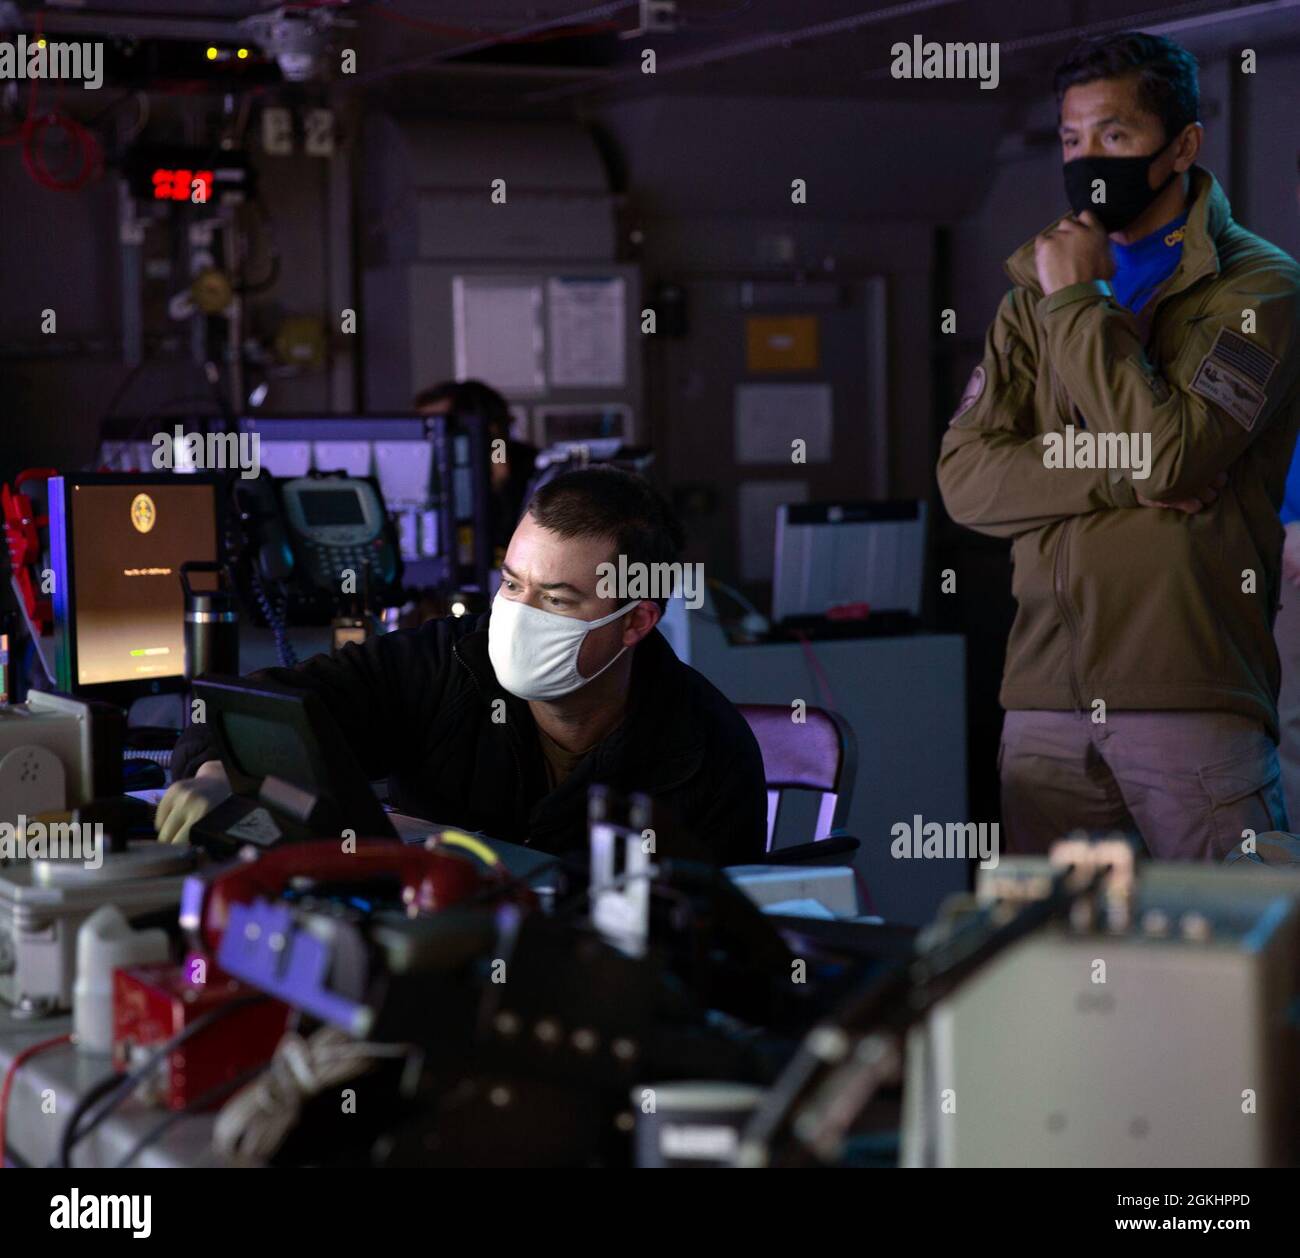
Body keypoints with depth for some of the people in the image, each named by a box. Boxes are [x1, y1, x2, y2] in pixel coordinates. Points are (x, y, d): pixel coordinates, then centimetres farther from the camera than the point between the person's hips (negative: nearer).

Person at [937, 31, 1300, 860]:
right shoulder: (1035, 292, 17)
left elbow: (1171, 454, -15)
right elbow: (965, 479, 5)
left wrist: (1078, 303, -6)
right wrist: (1120, 479, -10)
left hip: (1190, 694, -4)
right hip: (1046, 697, 5)